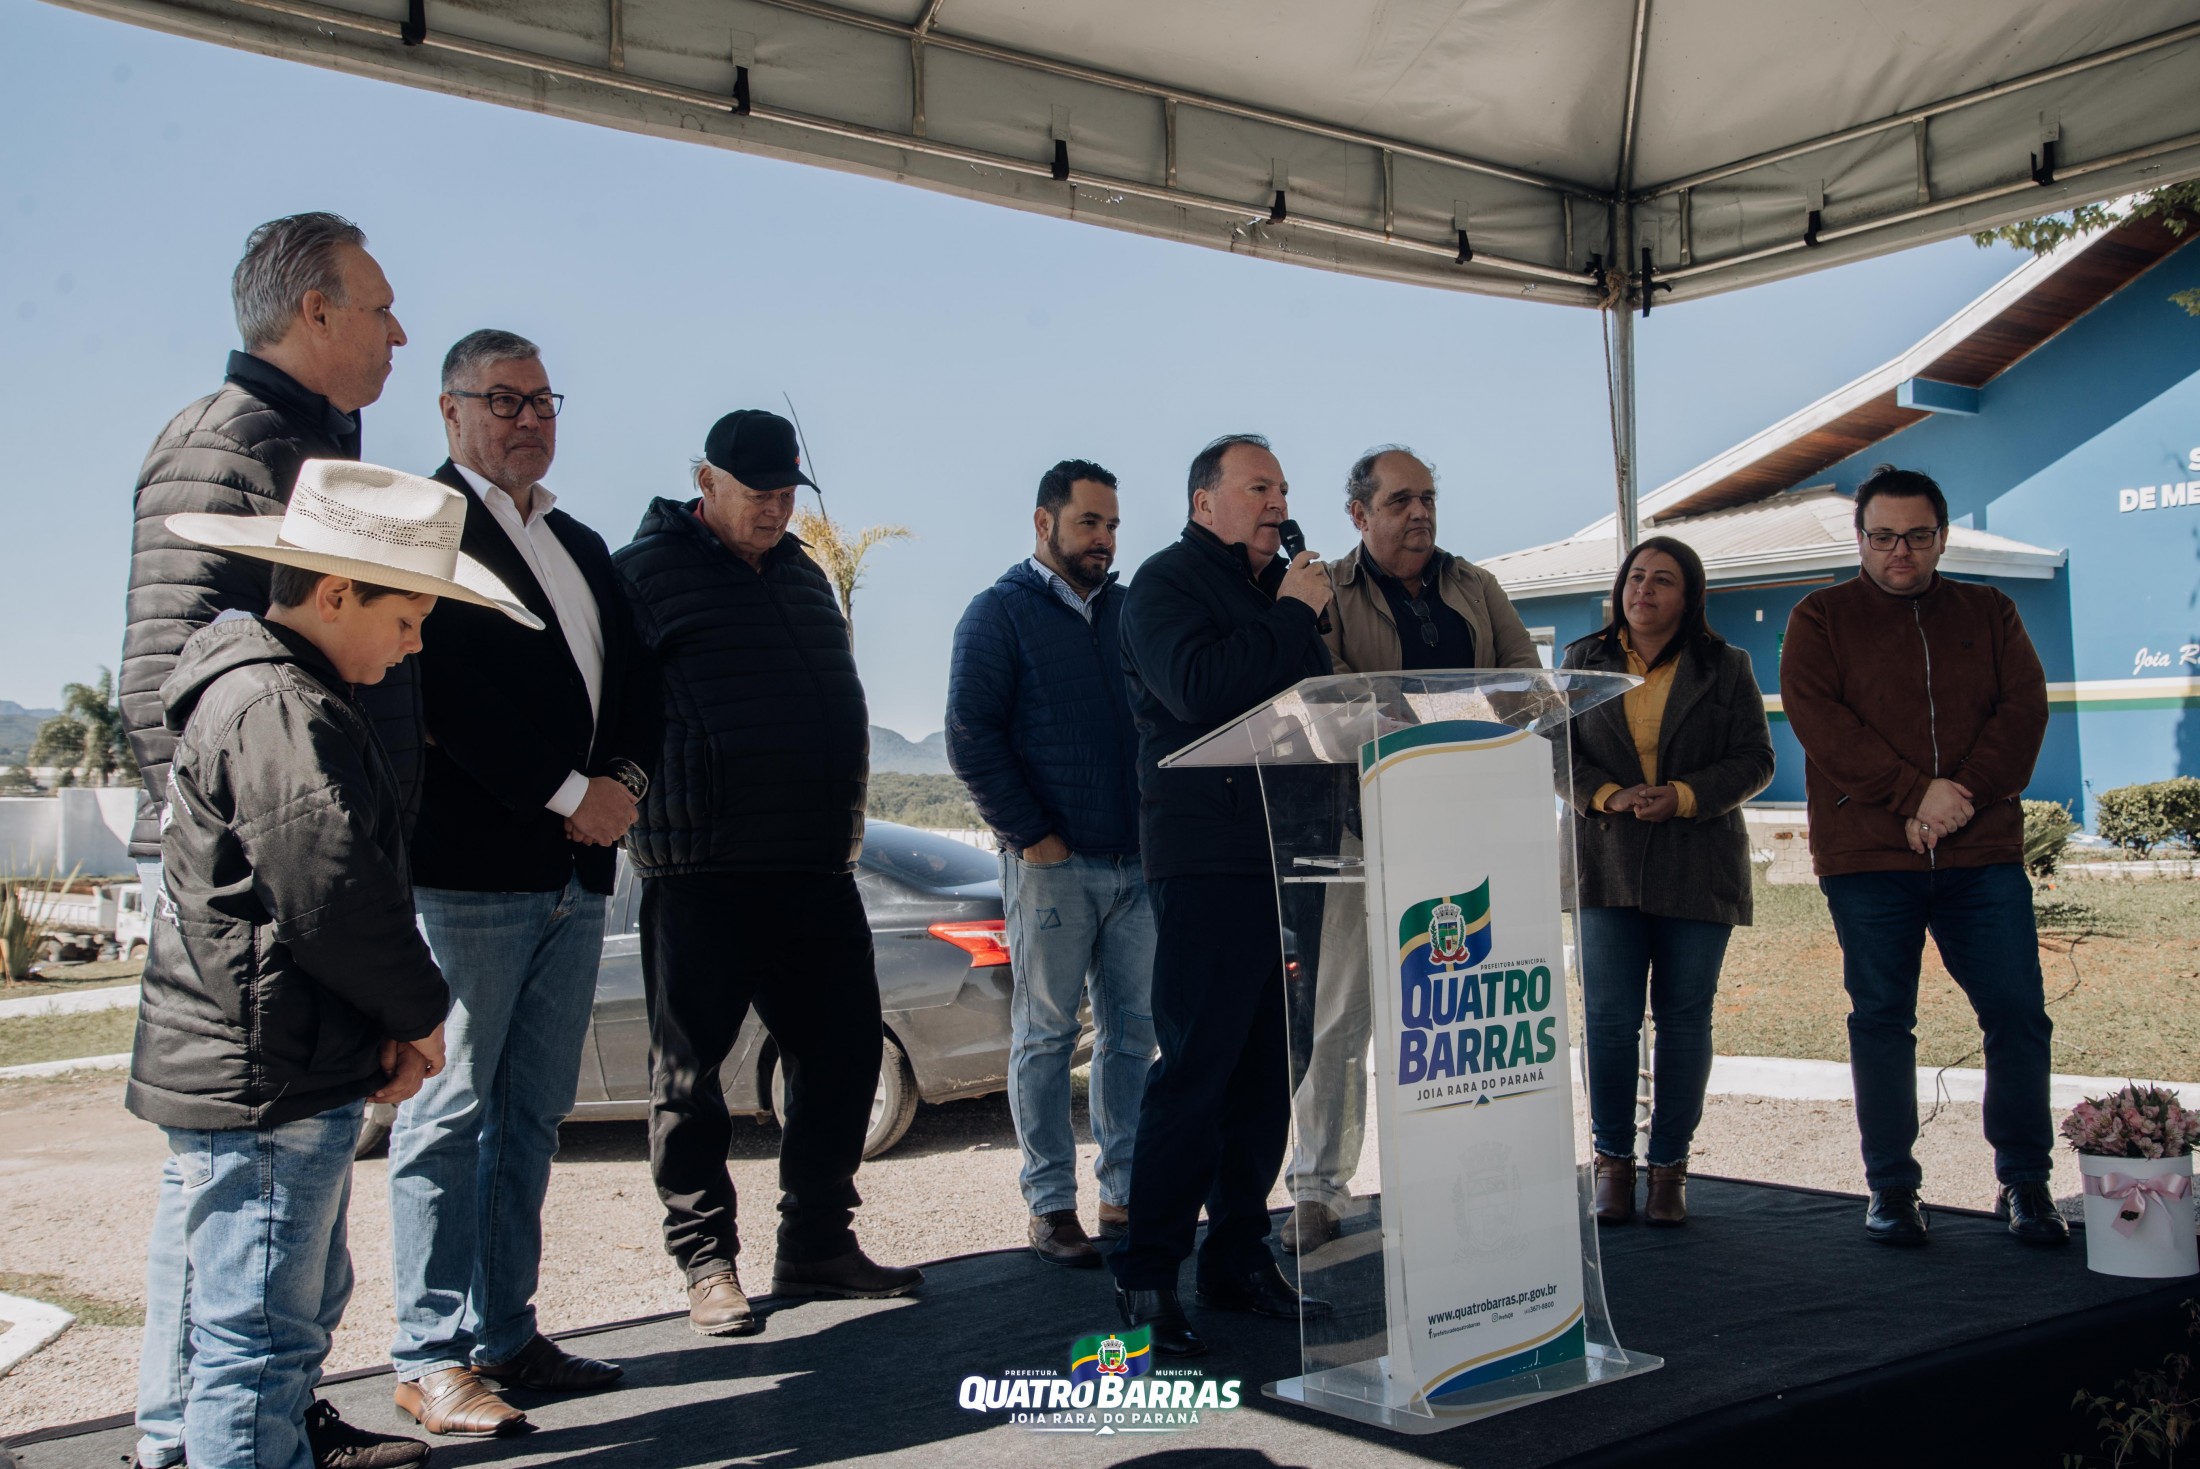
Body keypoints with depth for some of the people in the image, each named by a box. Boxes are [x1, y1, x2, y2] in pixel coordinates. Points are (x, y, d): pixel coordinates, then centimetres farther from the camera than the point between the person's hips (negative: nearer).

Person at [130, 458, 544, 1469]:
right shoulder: (276, 711, -20)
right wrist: (417, 1012, -8)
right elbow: (334, 892, -24)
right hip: (263, 1081, -11)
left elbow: (351, 880, 18)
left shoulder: (280, 692, 16)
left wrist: (393, 1022, 9)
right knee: (258, 1327, -4)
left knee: (304, 1302, 27)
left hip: (282, 1074, 11)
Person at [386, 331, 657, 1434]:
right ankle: (433, 1360, 6)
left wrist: (624, 781, -1)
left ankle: (505, 1336, 20)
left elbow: (632, 681, 18)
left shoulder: (581, 545, 21)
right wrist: (566, 794, -14)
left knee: (531, 1115, 11)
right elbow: (447, 689, -15)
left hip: (575, 872, 8)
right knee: (451, 1113, -2)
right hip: (466, 872, -8)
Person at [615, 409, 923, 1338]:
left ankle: (817, 1244, 21)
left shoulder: (801, 574, 19)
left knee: (842, 1048, 8)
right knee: (690, 1066, 1)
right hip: (700, 868, -7)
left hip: (815, 862, 7)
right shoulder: (646, 571, -2)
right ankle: (707, 1263, 13)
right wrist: (630, 795, -13)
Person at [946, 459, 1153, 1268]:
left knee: (1132, 1031, 8)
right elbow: (971, 737, -8)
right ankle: (1051, 1204, 8)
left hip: (1135, 859, 5)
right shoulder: (1000, 612, -1)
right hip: (1051, 863, -5)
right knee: (1046, 1035, 1)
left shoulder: (1127, 611, 14)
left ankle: (1123, 1192, 17)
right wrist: (1031, 833, -11)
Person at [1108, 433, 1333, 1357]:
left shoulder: (1280, 585, 23)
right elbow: (1199, 690, -19)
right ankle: (1146, 1279, -1)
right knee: (1195, 1067, -8)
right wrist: (1294, 616, -11)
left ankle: (1239, 1258, 19)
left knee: (1267, 1068, 10)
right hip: (1207, 861, -8)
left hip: (1286, 857, 8)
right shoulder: (1168, 581, -1)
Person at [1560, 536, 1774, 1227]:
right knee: (1608, 1015, -4)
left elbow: (1754, 760, 2)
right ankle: (1612, 1161, 10)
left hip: (1698, 868, 0)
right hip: (1606, 865, 0)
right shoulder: (1584, 660, 10)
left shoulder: (1726, 667, 7)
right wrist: (1606, 796, -12)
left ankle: (1670, 1167, 12)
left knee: (1685, 1016, 3)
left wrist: (1683, 797, -13)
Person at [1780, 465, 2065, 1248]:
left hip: (1983, 853, 2)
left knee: (2018, 1011, 0)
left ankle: (2026, 1184, 14)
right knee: (1881, 1018, 2)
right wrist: (1915, 793, -15)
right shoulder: (1820, 619, 7)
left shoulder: (1989, 613, 14)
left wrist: (1962, 796, -12)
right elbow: (1817, 720, -7)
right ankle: (1892, 1188, 12)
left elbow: (2024, 710, 3)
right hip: (1867, 853, -2)